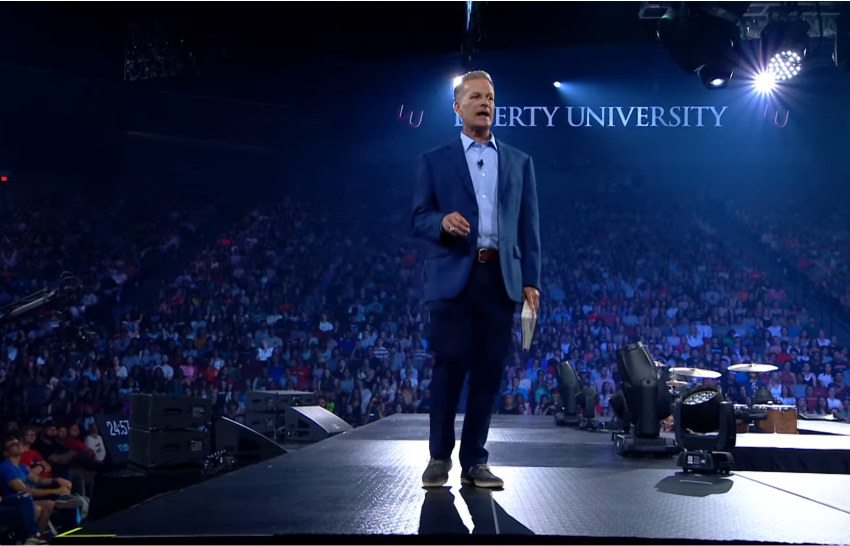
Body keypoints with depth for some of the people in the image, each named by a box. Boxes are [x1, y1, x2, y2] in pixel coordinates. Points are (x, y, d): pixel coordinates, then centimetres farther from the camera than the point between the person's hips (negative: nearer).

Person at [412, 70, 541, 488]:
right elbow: (419, 219, 5)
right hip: (452, 278, -2)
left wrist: (530, 281, 2)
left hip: (501, 278, 2)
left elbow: (528, 226, 11)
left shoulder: (519, 162, 16)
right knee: (449, 365, -5)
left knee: (488, 371, 1)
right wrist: (443, 221, -18)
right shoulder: (434, 161, 11)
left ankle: (474, 462, 11)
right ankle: (440, 457, 11)